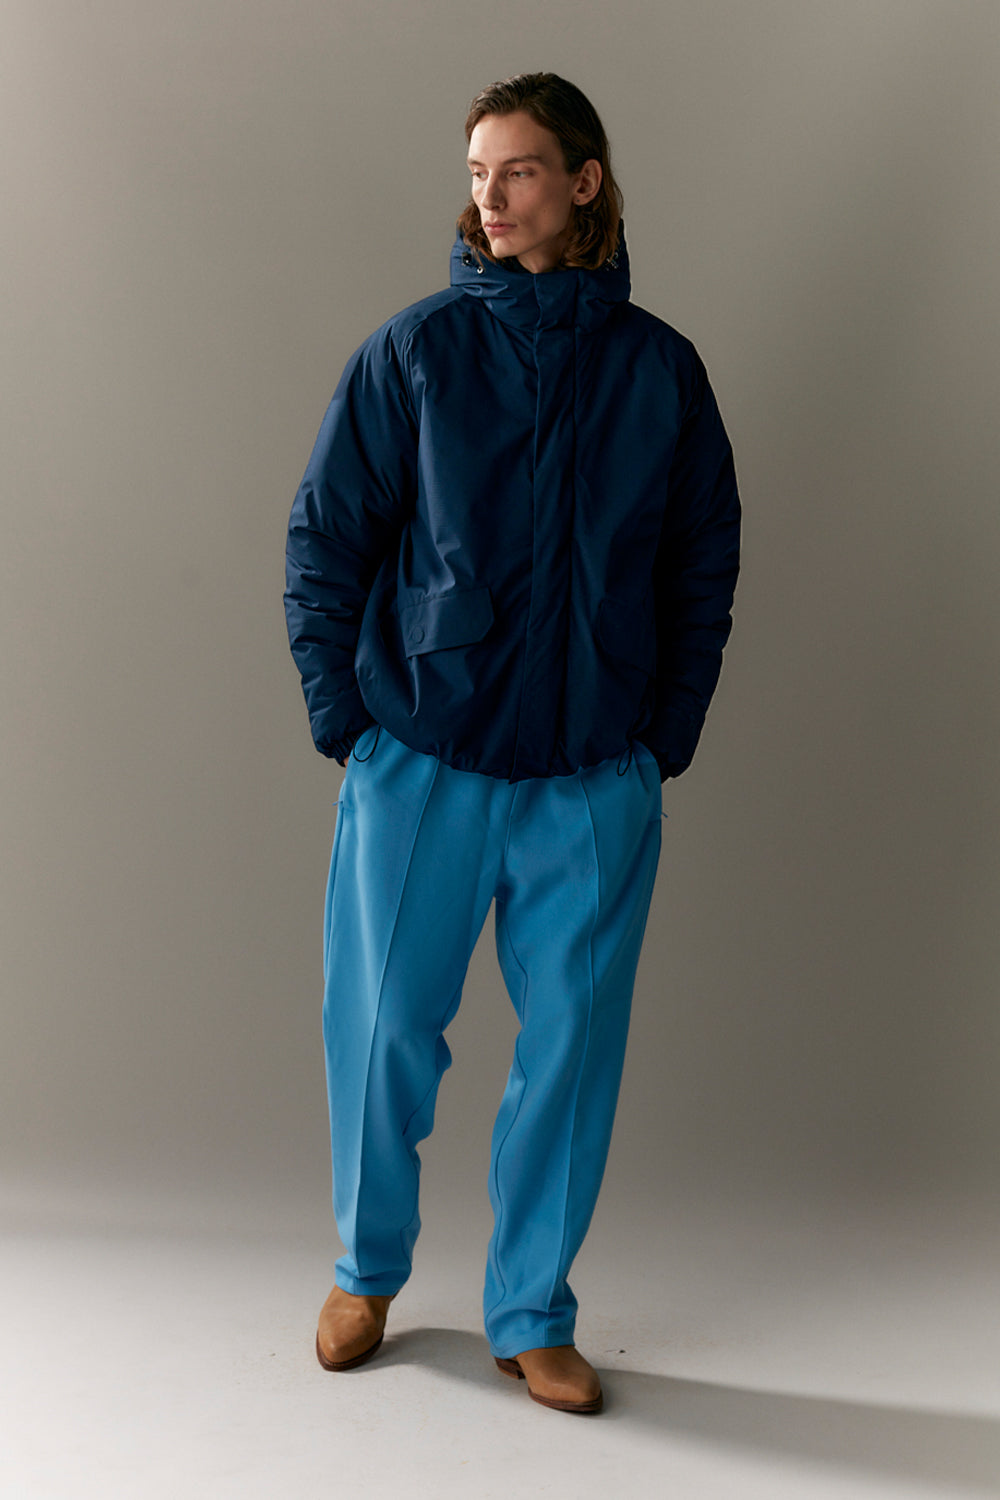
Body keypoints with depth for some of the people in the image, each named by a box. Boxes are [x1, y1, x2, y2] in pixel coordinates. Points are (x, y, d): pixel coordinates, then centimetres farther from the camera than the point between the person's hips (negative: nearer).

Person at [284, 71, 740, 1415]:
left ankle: (532, 1316, 24)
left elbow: (705, 565, 10)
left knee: (571, 1049, 5)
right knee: (381, 1034, 6)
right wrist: (343, 715, -2)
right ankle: (369, 1269, 32)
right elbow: (326, 536, 2)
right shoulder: (417, 350, -2)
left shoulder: (660, 369, 3)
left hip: (595, 784, 1)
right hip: (420, 763, -1)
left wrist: (667, 738, 4)